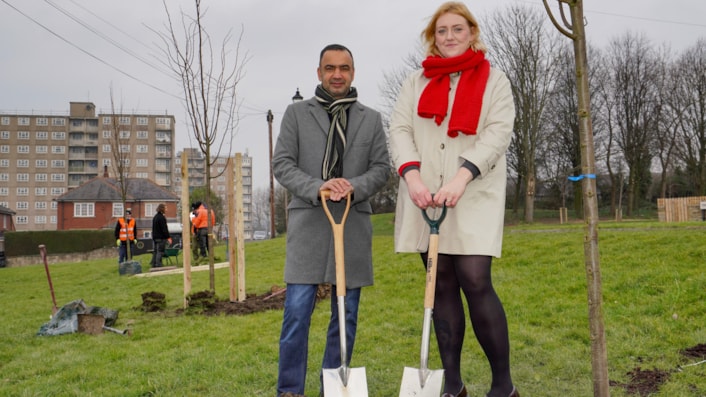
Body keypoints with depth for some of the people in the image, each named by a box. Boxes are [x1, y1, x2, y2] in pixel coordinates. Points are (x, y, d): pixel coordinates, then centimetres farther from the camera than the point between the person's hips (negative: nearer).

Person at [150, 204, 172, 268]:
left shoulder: (155, 217, 16)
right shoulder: (161, 217, -14)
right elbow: (164, 229, -18)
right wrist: (168, 237, -17)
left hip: (155, 237, 10)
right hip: (161, 237, -10)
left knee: (155, 251, 13)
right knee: (160, 252, -9)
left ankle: (154, 265, 16)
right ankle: (158, 265, -11)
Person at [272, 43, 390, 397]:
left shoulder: (371, 119, 13)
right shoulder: (297, 113, 8)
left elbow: (381, 168, 7)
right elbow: (282, 164, 1)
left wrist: (354, 187, -14)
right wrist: (317, 187, -16)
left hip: (354, 222, 2)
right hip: (308, 221, -2)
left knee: (346, 315, 6)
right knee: (297, 311, -6)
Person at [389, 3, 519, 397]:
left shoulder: (494, 80, 7)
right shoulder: (417, 81, 15)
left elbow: (498, 133, -6)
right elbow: (400, 128, 4)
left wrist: (461, 177, -20)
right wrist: (412, 175, -14)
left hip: (474, 197, -3)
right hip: (424, 197, 3)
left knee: (475, 281, -12)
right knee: (442, 284, 5)